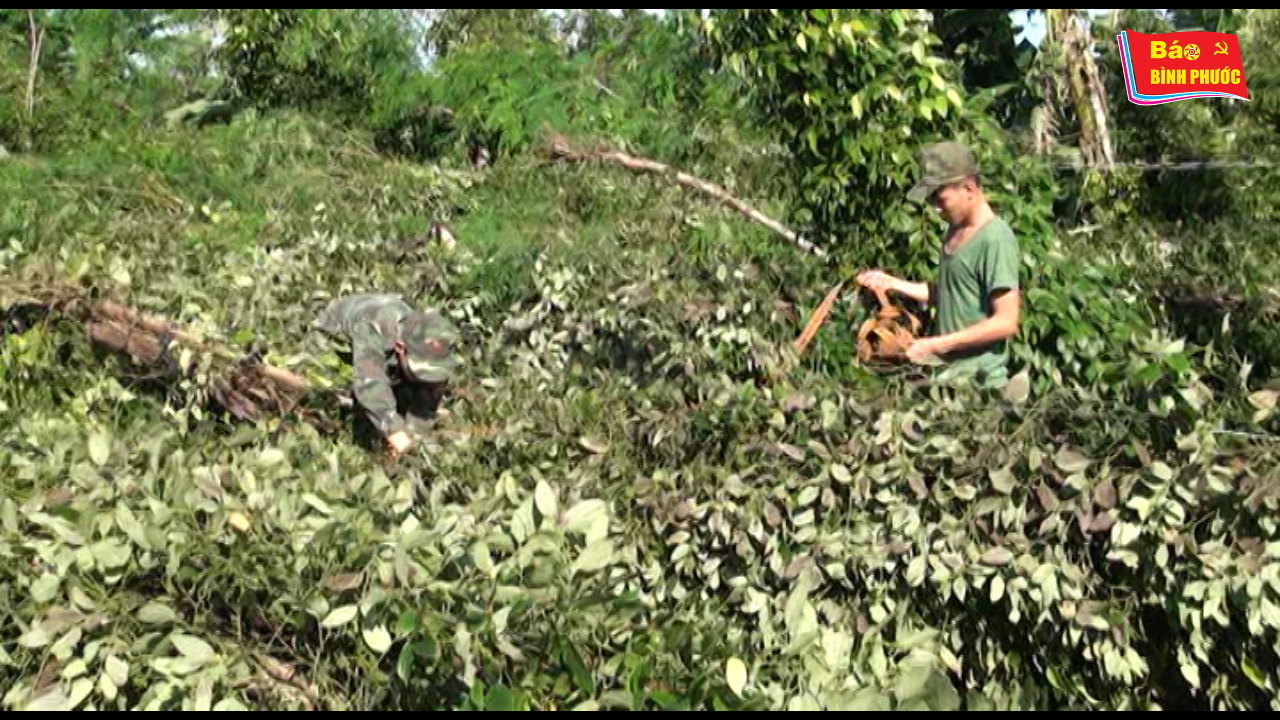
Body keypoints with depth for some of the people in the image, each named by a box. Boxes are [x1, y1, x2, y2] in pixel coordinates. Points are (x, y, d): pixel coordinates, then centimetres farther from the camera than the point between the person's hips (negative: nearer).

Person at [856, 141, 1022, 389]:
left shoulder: (995, 239, -18)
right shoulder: (956, 230, 9)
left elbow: (1006, 322, -21)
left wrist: (937, 344, -21)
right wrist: (893, 283, 7)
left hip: (978, 378, -8)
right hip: (948, 369, 8)